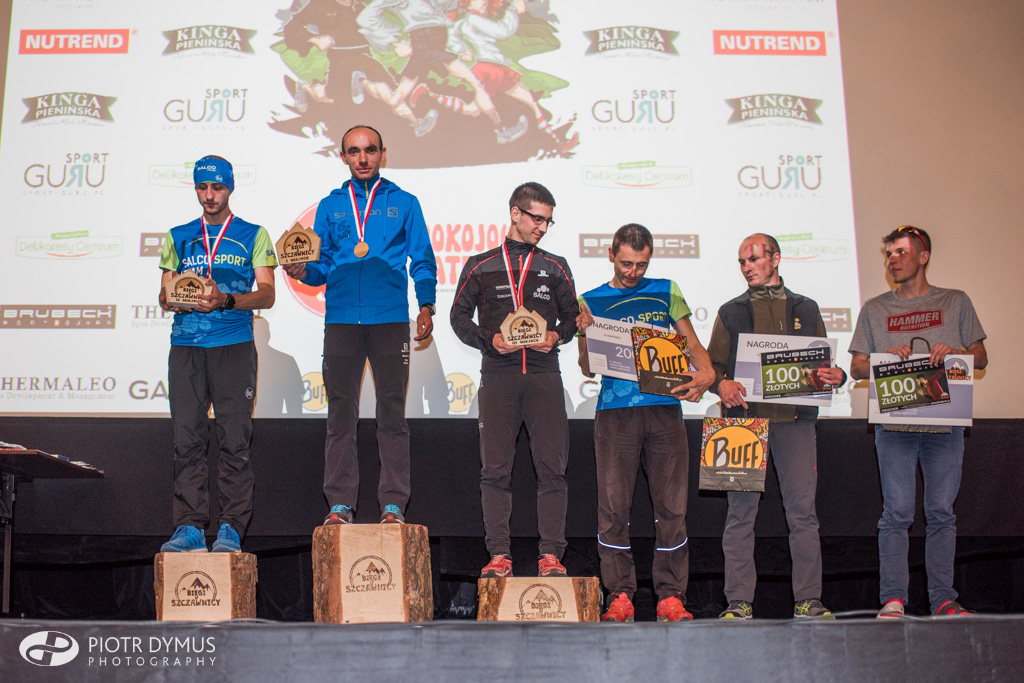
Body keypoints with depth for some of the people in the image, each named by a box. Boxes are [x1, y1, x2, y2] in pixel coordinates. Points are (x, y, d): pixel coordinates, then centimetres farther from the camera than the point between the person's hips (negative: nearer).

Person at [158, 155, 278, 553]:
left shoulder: (253, 236, 11)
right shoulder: (178, 238, 20)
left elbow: (267, 295, 2)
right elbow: (164, 294, 17)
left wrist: (225, 300, -15)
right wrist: (173, 300, -8)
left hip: (234, 344, -2)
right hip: (186, 345, 3)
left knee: (234, 438, -7)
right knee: (186, 438, -3)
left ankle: (231, 528, -3)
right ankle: (189, 527, 1)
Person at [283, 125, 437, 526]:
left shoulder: (403, 203, 11)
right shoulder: (330, 206, 15)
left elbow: (422, 263, 10)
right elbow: (323, 267, 15)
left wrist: (426, 306, -4)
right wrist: (303, 271, -7)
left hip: (390, 319, -1)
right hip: (341, 319, 2)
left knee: (392, 411, 0)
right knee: (340, 412, 2)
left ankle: (393, 504, 5)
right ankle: (340, 504, 8)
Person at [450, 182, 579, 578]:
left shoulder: (555, 268, 15)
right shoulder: (482, 266, 12)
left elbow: (572, 315, 17)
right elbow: (459, 315, 11)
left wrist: (557, 337, -4)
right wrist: (489, 339, -6)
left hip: (544, 373, 1)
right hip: (498, 375, -1)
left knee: (552, 467, -5)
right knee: (495, 469, -2)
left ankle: (550, 555, -1)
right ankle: (499, 555, 4)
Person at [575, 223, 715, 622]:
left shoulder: (666, 293, 14)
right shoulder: (591, 301, 10)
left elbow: (691, 343, 14)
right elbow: (588, 369, 8)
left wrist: (707, 373, -7)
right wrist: (585, 335, -12)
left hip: (664, 409, 1)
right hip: (614, 413, -1)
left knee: (671, 505, -1)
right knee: (613, 506, -3)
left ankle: (671, 595, 5)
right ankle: (619, 595, 4)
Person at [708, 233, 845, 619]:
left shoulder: (805, 309, 17)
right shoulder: (731, 312, 16)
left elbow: (822, 362, 17)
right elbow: (713, 364, 10)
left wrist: (836, 377, -6)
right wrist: (722, 383, -12)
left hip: (795, 418, 1)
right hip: (745, 417, 0)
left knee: (803, 510, -3)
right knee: (741, 511, -2)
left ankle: (808, 600, 3)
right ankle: (739, 602, 2)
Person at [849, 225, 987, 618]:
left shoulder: (955, 302, 14)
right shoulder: (874, 309, 15)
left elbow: (981, 359, 13)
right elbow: (857, 368, 11)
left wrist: (954, 352, -9)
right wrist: (887, 358, -9)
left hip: (945, 421, 0)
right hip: (894, 423, 0)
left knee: (941, 512, 0)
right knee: (897, 513, -6)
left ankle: (943, 600, 5)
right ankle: (892, 600, -4)